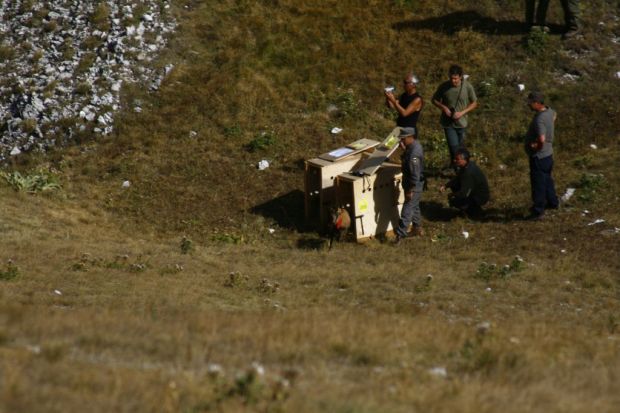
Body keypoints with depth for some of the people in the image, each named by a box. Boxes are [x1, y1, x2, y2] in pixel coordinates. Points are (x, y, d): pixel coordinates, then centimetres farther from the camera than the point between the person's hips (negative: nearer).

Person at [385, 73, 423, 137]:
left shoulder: (417, 99, -15)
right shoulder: (404, 95, 10)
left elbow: (404, 113, -22)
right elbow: (391, 106, 6)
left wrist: (393, 101, -26)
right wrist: (388, 99, -13)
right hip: (399, 129, 8)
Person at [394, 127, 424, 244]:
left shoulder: (414, 153, -29)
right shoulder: (414, 145, 2)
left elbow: (415, 174, -27)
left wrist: (410, 190, -23)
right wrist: (403, 148, 1)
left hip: (414, 186, -10)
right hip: (411, 184, 10)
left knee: (407, 210, -6)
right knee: (414, 207, 23)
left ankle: (400, 235, -3)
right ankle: (418, 229, 37)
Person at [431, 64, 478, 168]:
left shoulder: (468, 87, -12)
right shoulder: (444, 87, -12)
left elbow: (474, 103, 1)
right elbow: (435, 100, 4)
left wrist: (462, 113, -14)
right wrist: (443, 108, -15)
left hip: (461, 123, 2)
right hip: (448, 123, -2)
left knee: (460, 148, 15)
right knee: (454, 148, -11)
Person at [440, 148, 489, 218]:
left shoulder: (469, 173, -33)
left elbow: (463, 193, -33)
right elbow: (457, 179, 14)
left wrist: (452, 195, -13)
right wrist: (445, 186, -1)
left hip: (480, 198, -10)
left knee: (453, 201, -22)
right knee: (453, 185, 11)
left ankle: (476, 211, -2)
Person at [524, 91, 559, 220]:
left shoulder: (539, 119, -30)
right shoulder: (549, 111, -1)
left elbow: (541, 139, -39)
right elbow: (554, 115, 25)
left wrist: (536, 147, -18)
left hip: (539, 156, -10)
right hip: (548, 153, 10)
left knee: (538, 183, 0)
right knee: (547, 179, 26)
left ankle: (538, 211, 7)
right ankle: (552, 202, 41)